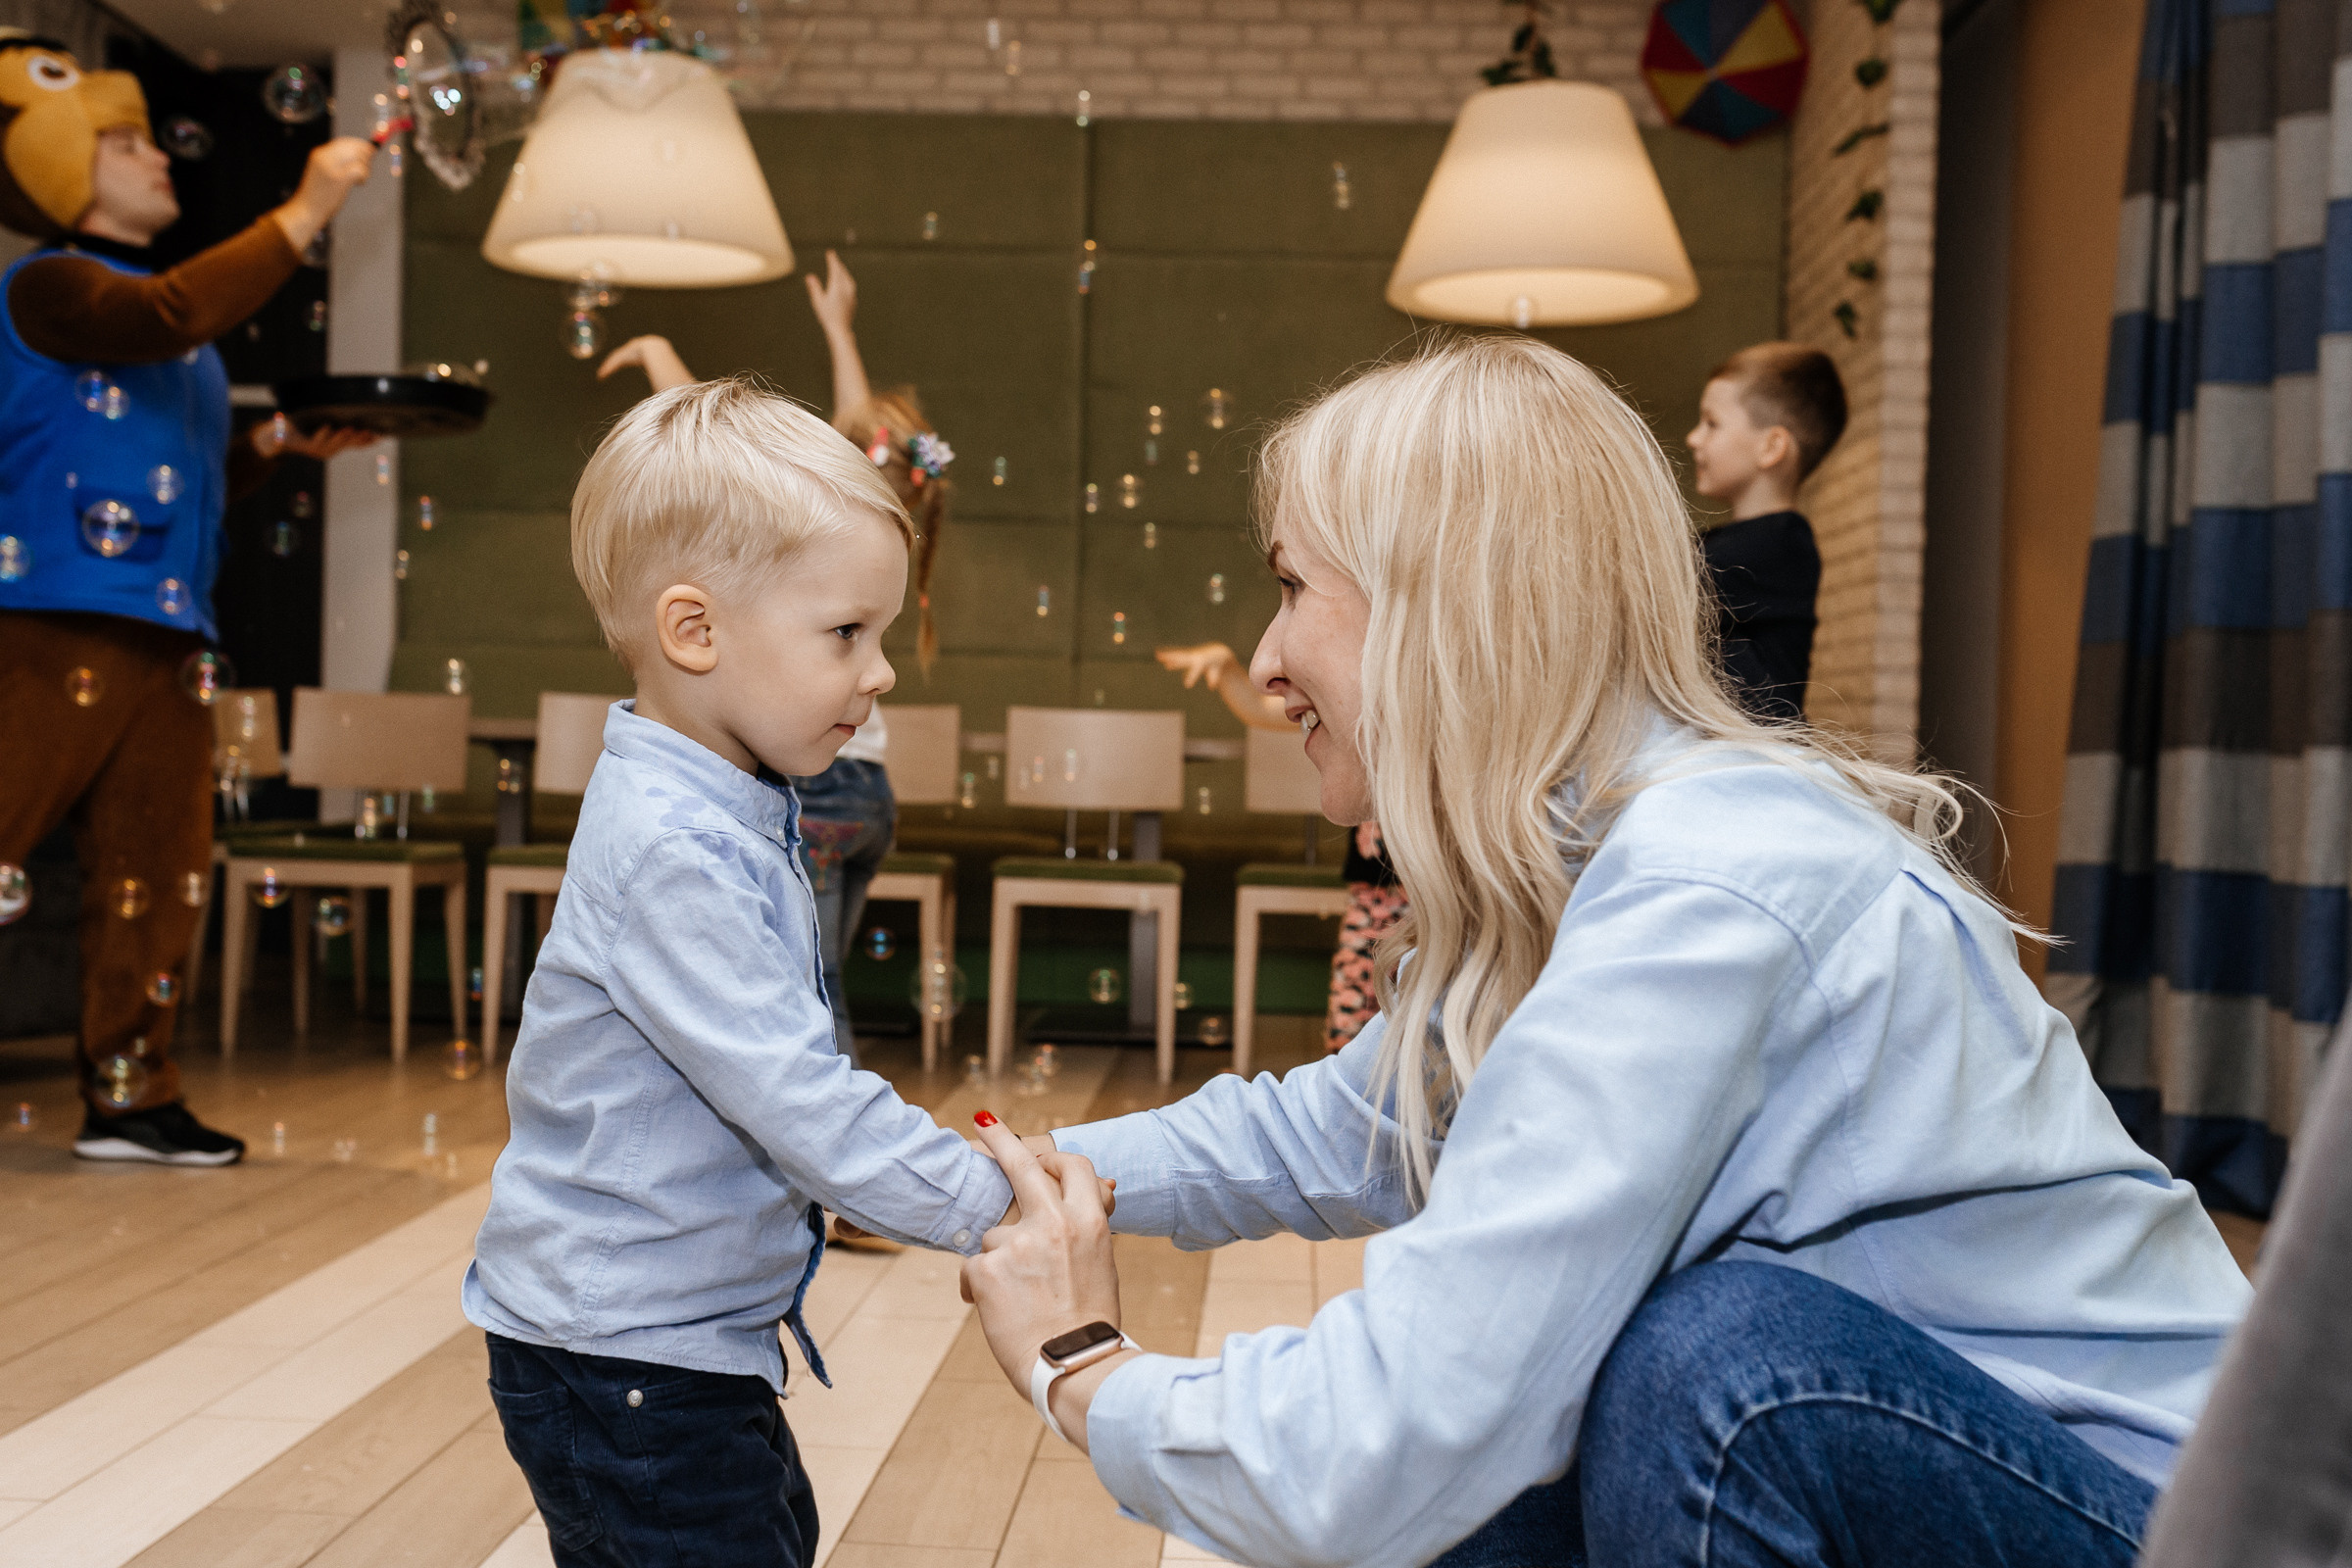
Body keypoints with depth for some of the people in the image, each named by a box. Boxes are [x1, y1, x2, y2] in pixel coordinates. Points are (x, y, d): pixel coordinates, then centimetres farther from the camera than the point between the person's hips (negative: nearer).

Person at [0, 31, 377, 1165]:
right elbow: (172, 316, -25)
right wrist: (308, 211, -22)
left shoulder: (149, 307, 23)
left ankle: (130, 1100, 16)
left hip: (163, 636, 9)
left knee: (159, 874, 8)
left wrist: (277, 444, 11)